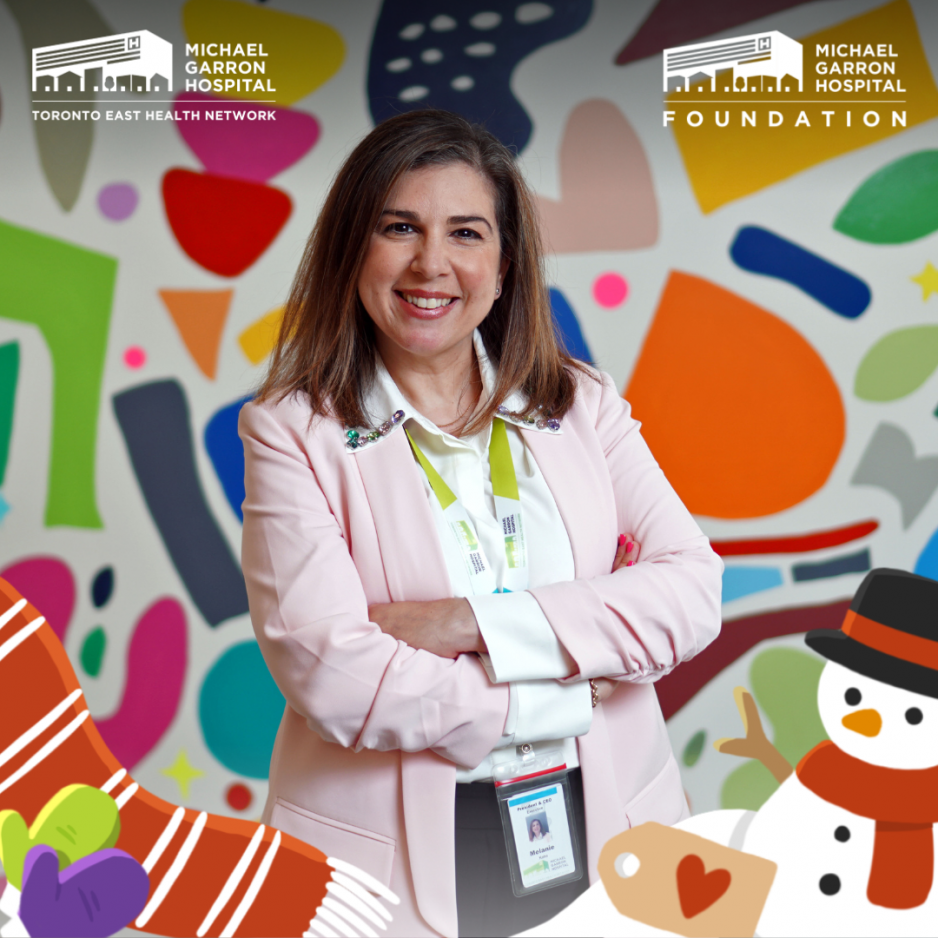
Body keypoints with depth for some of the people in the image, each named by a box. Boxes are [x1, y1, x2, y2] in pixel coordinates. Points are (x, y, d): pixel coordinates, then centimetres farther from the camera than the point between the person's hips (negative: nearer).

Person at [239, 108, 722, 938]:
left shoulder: (583, 404, 3)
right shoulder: (292, 430, -7)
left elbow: (692, 591, -7)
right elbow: (332, 676, -17)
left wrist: (477, 623, -18)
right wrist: (567, 696, -11)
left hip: (605, 828, 3)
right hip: (396, 855, -2)